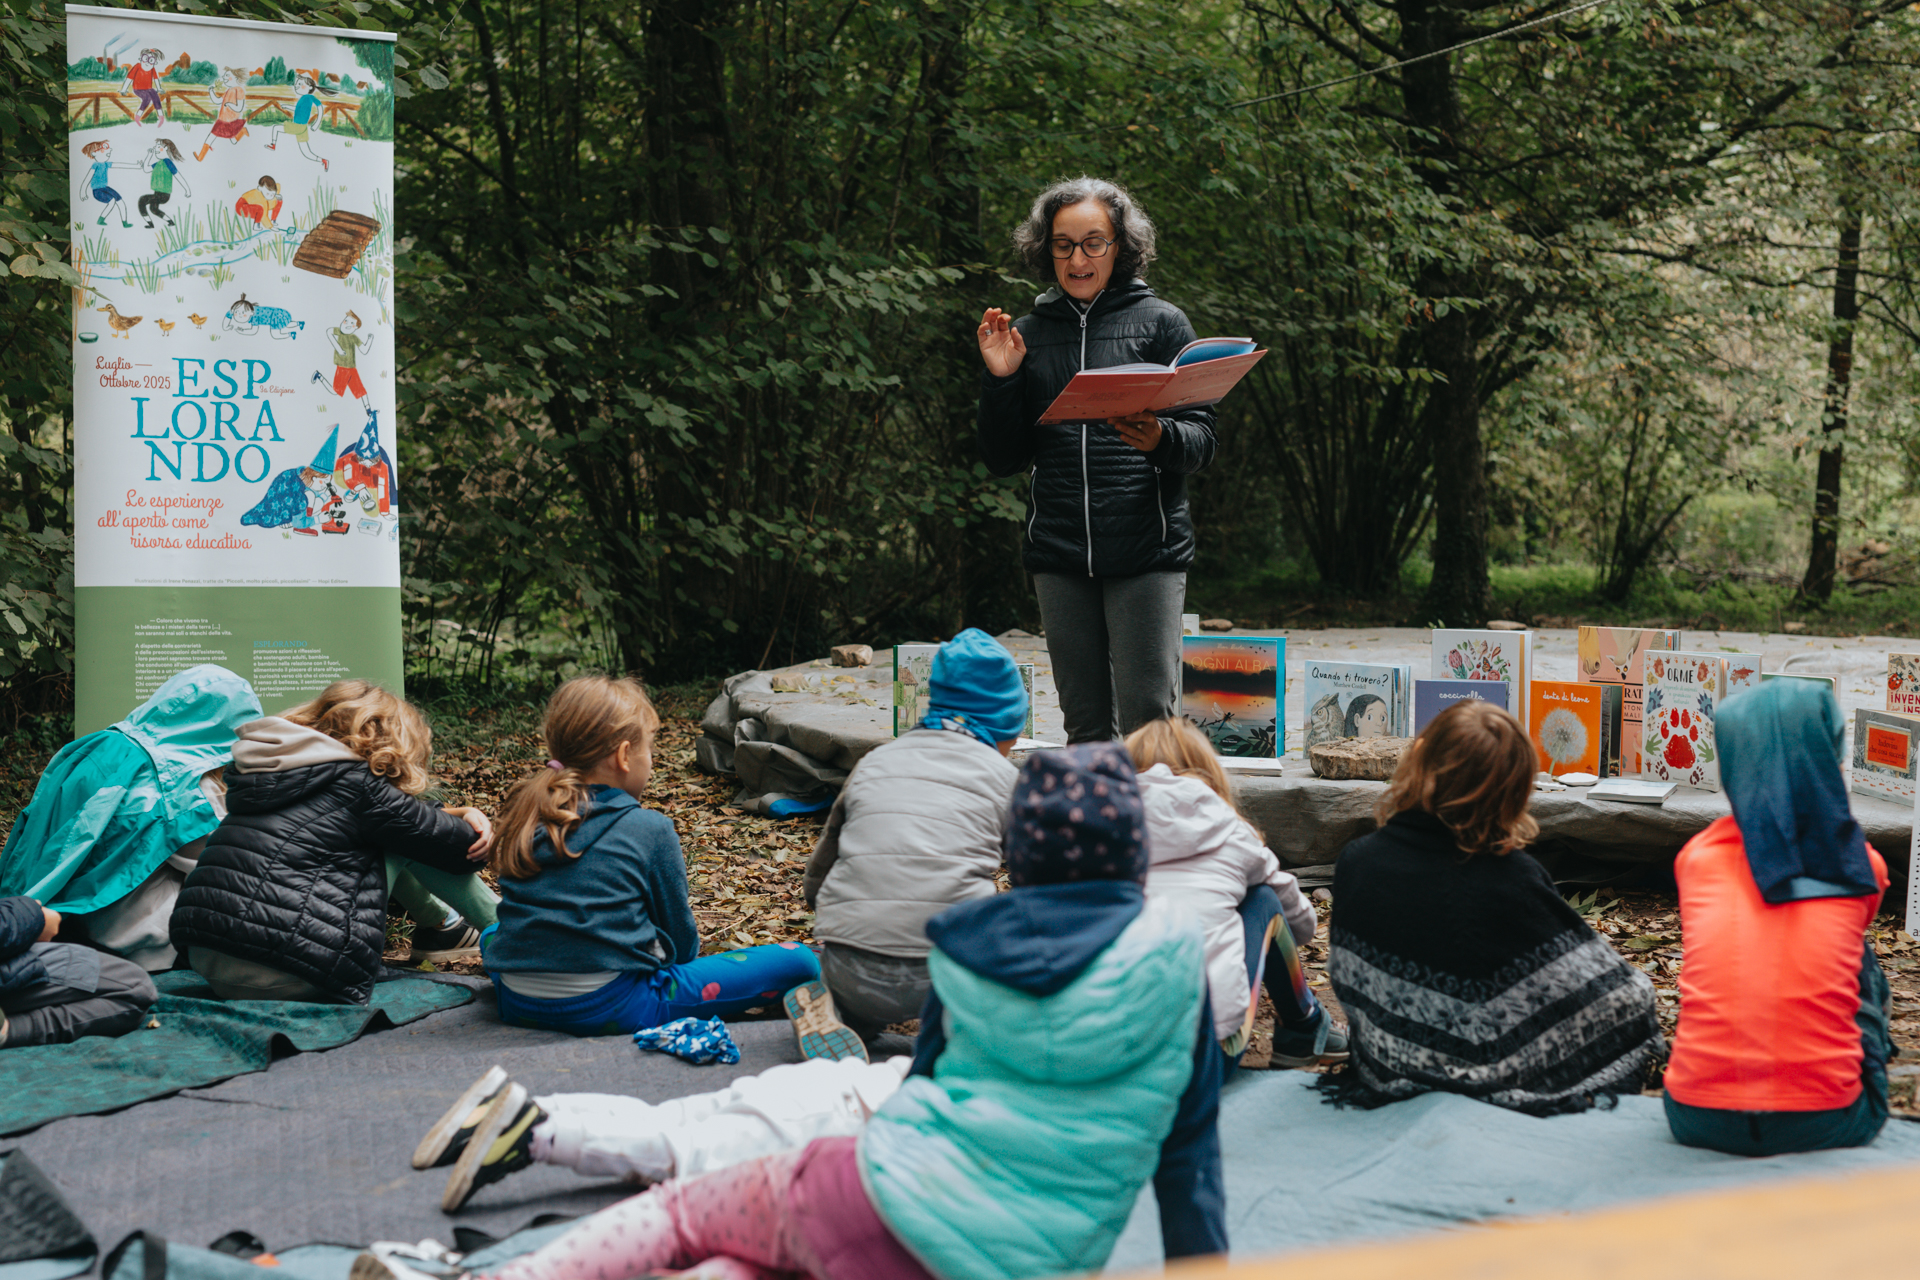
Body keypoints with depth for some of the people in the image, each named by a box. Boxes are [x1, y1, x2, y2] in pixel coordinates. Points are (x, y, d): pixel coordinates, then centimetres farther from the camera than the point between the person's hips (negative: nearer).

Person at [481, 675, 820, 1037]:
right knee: (797, 960, -2)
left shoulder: (525, 818, 11)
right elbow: (679, 936, 7)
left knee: (492, 935, 42)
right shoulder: (650, 830, -3)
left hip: (517, 1006, 5)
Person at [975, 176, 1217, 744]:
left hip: (1147, 550, -3)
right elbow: (1003, 459, 12)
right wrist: (999, 379, -3)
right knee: (1086, 728, 9)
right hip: (1058, 552, 3)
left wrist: (1160, 439, -22)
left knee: (1147, 722, -7)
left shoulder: (1160, 322, 4)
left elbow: (1202, 439, -1)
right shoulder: (1028, 333, 12)